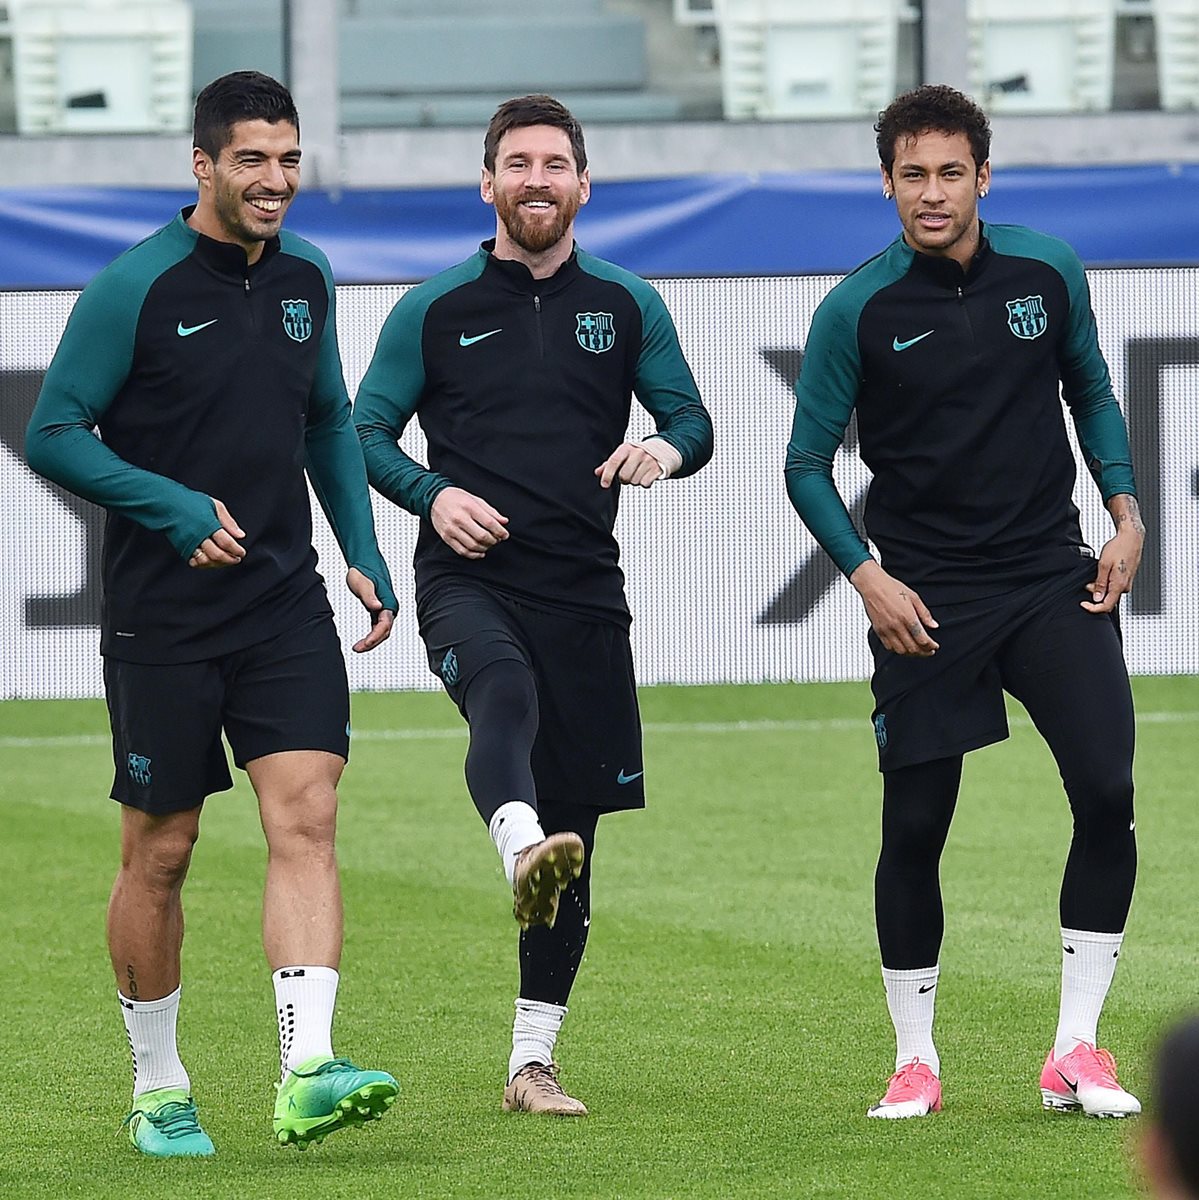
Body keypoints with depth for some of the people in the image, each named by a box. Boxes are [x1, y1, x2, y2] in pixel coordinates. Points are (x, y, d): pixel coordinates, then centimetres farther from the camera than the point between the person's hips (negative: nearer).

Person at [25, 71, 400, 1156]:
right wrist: (174, 508, -20)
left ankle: (306, 1076, -22)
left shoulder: (305, 278, 8)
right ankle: (159, 1090, 21)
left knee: (306, 819, -13)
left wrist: (363, 555, 13)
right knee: (160, 852, 5)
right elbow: (53, 433, -9)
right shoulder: (135, 288, -10)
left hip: (286, 607, 4)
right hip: (162, 618, -4)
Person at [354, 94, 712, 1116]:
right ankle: (523, 849, -67)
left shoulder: (628, 308, 12)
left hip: (584, 590, 3)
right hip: (468, 579, -2)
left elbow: (693, 423, 13)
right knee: (504, 694, -38)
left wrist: (667, 450, -11)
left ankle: (533, 1063, 11)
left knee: (577, 830, 3)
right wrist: (433, 493, -10)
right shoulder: (436, 310, 7)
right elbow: (367, 431, 9)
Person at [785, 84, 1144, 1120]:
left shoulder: (1048, 271, 1)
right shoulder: (856, 311, -7)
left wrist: (1125, 512, 4)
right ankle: (916, 1062, 15)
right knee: (914, 829, -1)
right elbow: (808, 464, 0)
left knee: (1107, 794, -11)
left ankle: (1078, 1050, -2)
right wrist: (867, 576, -11)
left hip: (1053, 577, 2)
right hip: (926, 598, -2)